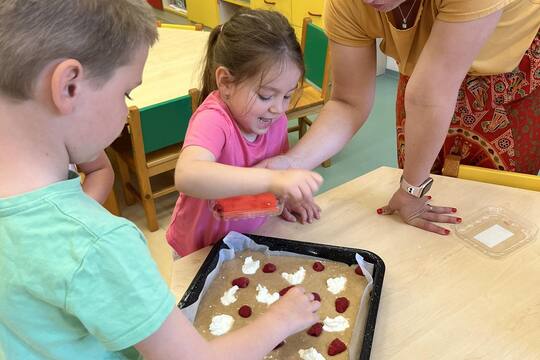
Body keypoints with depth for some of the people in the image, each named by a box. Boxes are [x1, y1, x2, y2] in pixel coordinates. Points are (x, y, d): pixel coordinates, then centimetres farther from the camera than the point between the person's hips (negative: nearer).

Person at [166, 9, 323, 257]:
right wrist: (272, 179, -57)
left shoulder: (275, 119, -9)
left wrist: (287, 195, -11)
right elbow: (186, 176, -49)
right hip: (201, 250, -5)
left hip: (251, 239, 5)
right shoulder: (213, 120, -30)